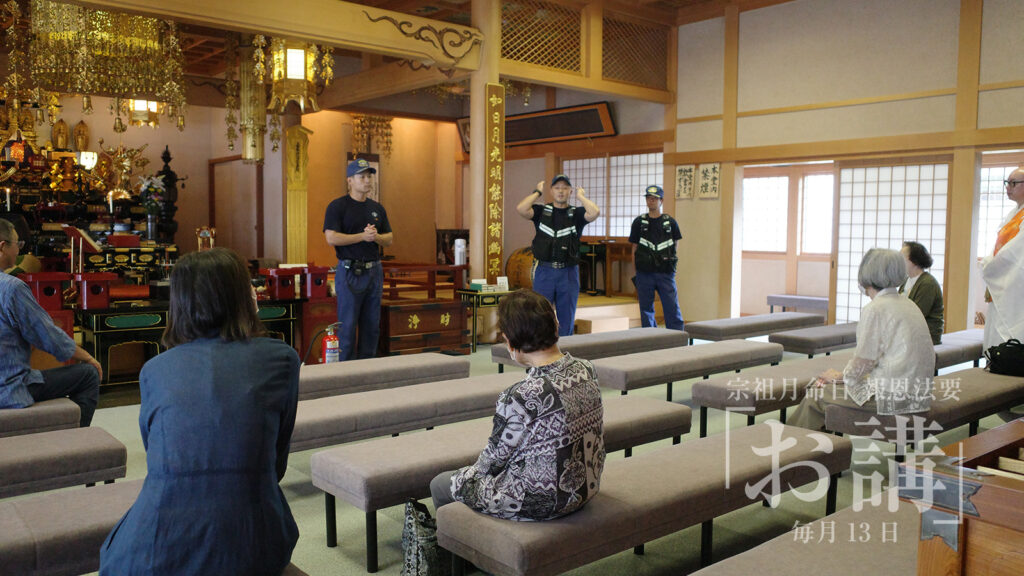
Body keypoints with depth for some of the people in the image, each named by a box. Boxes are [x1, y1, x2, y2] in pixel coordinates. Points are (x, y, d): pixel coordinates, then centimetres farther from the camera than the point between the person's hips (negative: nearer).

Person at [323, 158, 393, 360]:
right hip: (349, 272, -6)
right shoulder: (337, 206, -4)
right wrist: (362, 236, -17)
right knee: (347, 326, -2)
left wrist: (376, 236, -7)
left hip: (374, 271, 6)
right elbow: (331, 237, -14)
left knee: (372, 326, 9)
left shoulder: (377, 208, 14)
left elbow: (389, 239, 14)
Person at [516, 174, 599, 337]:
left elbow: (594, 213, -14)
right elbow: (521, 209, -12)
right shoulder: (541, 211, 6)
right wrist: (538, 192, 0)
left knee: (566, 319, 8)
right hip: (544, 271, -1)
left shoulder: (576, 214, 6)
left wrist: (580, 196, 0)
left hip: (568, 273, 1)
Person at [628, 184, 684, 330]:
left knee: (672, 308, -3)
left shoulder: (670, 222, 5)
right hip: (644, 273, 1)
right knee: (646, 309, 6)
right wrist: (636, 272, 3)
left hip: (665, 273, 0)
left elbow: (675, 246, 13)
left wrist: (670, 263, 5)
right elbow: (634, 249, 7)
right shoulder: (639, 222, 5)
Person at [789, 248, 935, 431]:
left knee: (816, 395, 3)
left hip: (891, 396, -9)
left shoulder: (875, 309, -16)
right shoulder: (907, 304, 12)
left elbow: (863, 362, -14)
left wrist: (840, 376, 5)